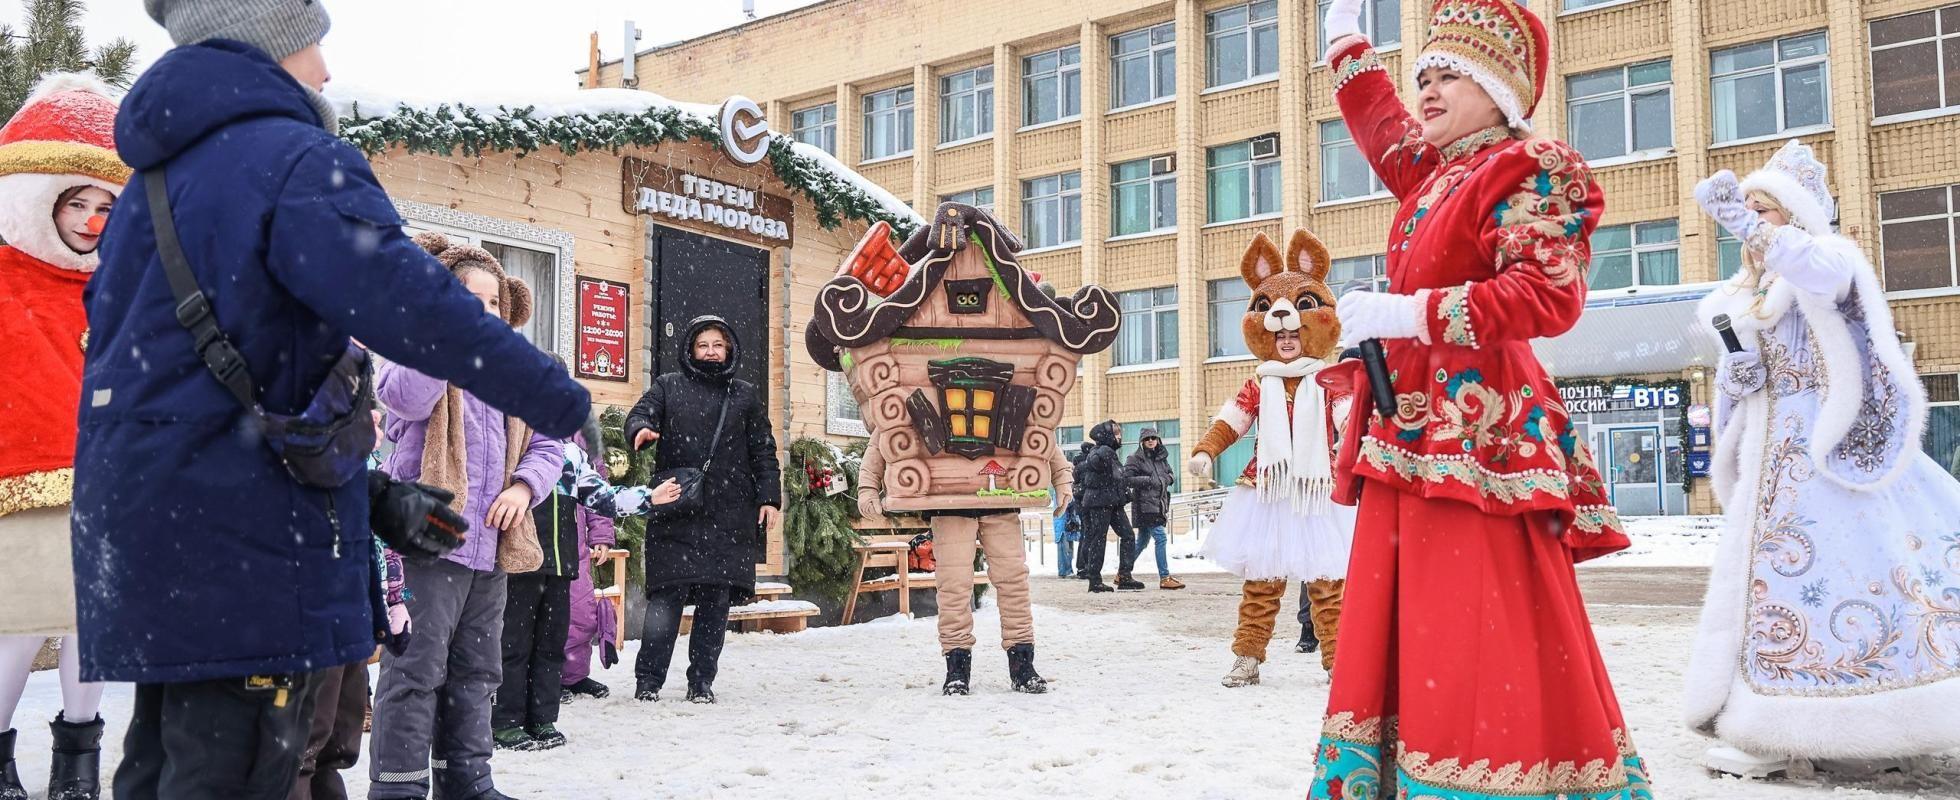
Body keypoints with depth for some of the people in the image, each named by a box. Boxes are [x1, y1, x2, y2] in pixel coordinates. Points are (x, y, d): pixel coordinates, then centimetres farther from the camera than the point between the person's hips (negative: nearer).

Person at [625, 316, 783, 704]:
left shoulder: (746, 396, 15)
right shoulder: (668, 386, 12)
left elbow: (763, 451, 12)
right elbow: (640, 413, 0)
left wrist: (770, 499, 3)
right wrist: (641, 429, -25)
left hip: (729, 516, 2)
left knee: (716, 600, 2)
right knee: (666, 597, -8)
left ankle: (702, 682, 12)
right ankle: (648, 681, 1)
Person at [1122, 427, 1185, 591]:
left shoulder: (1162, 458, 15)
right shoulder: (1135, 459, -5)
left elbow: (1172, 472, 27)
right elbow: (1126, 478, -13)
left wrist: (1169, 477, 4)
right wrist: (1148, 480, -17)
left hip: (1159, 505, 8)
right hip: (1144, 505, -8)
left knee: (1142, 541, 13)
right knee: (1161, 538, -15)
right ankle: (1164, 578, -13)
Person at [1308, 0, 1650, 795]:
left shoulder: (1529, 169, -4)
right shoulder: (1433, 172, 19)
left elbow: (1548, 296, -16)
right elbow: (1378, 122, 40)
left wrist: (1404, 313, -17)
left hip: (1473, 439, -8)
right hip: (1409, 435, 9)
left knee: (1481, 651, -10)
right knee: (1394, 644, 8)